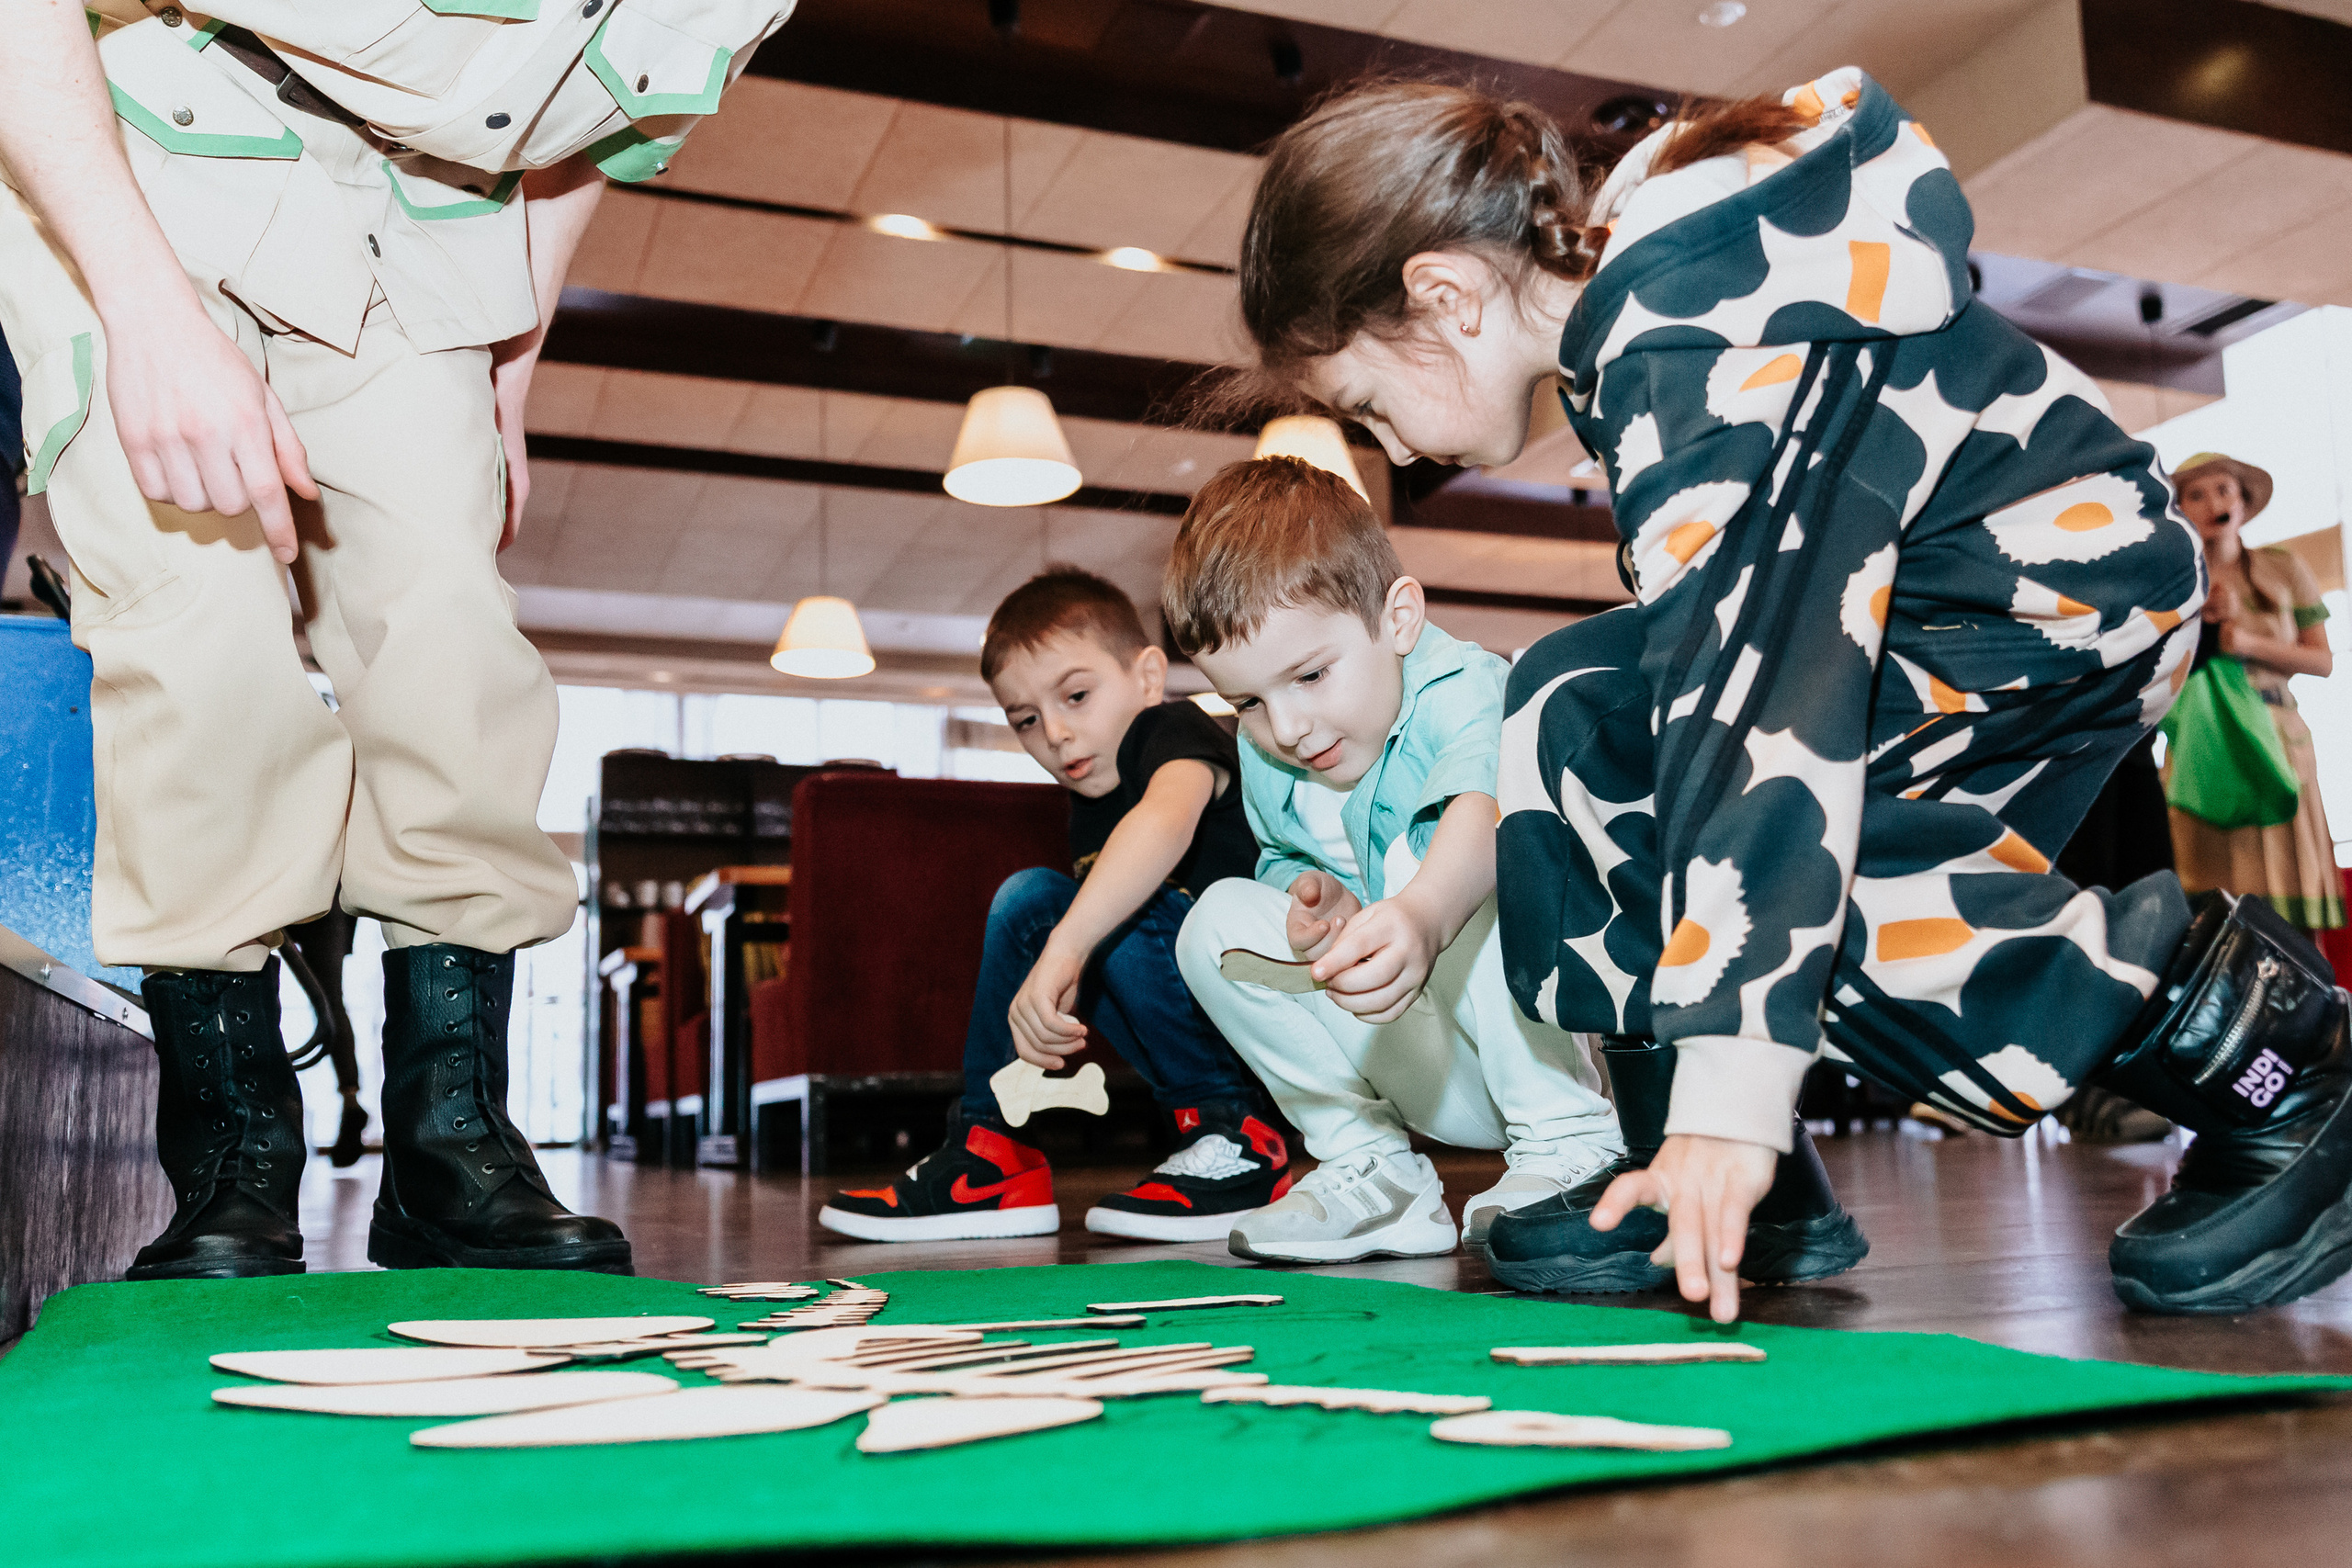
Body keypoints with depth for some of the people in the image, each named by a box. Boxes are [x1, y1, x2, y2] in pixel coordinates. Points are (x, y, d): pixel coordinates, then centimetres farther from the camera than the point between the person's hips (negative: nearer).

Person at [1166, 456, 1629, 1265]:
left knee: (1485, 899, -36)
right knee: (1221, 918, -10)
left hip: (1562, 1043, -6)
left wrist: (1421, 915, -65)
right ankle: (1371, 1168, -2)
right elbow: (1287, 864, 13)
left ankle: (1568, 1142, -16)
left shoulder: (1466, 692, -22)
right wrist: (1314, 902, -13)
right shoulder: (1265, 760, 0)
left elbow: (1484, 812, -44)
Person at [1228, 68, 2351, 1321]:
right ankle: (1693, 1179, 1)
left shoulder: (1703, 370, -29)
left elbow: (1758, 695, -37)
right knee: (1572, 704, 0)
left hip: (2065, 607, -10)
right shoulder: (1641, 294, 0)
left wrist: (1734, 1080, -40)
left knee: (1743, 836, -26)